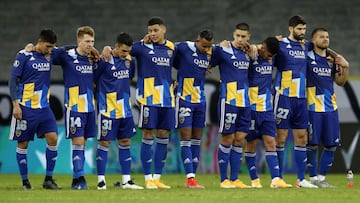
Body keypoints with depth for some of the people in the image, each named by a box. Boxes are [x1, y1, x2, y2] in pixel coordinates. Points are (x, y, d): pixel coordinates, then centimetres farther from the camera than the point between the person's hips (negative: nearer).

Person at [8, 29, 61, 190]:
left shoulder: (50, 56, 8)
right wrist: (15, 104, -12)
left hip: (44, 108, 5)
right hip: (26, 108, -5)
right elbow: (13, 80, -6)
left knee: (53, 138, -6)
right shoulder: (24, 56, -7)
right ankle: (25, 181, 11)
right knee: (23, 143, 1)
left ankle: (48, 179, 2)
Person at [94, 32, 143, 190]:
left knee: (125, 143, 8)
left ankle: (126, 181, 12)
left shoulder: (129, 60, 6)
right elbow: (93, 79, -7)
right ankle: (101, 180, 4)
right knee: (104, 143, -2)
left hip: (125, 110, 6)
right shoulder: (104, 61, -13)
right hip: (108, 110, -6)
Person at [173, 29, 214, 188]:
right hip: (184, 99, -6)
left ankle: (192, 177, 12)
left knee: (197, 139, 7)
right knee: (186, 139, -7)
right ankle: (190, 178, -10)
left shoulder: (210, 53, 3)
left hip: (200, 100, 6)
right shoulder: (184, 48, -11)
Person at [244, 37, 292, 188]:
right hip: (252, 107, -6)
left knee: (270, 143, -1)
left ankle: (276, 179, -7)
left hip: (267, 108, 6)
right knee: (251, 144, 2)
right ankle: (254, 180, 9)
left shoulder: (270, 58, 10)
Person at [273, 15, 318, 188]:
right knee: (281, 137, -3)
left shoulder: (306, 46, 14)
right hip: (284, 96, -6)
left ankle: (301, 179, 12)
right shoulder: (281, 45, -4)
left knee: (301, 138, 7)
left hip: (301, 98, 6)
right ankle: (277, 178, 2)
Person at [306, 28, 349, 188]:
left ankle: (321, 177, 14)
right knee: (312, 144, -3)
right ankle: (313, 178, 6)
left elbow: (340, 82, 19)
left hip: (331, 108, 6)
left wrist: (345, 67, 3)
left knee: (331, 145, 5)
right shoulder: (307, 57, -3)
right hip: (313, 108, -6)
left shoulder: (332, 60, 14)